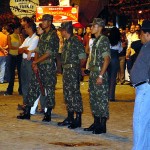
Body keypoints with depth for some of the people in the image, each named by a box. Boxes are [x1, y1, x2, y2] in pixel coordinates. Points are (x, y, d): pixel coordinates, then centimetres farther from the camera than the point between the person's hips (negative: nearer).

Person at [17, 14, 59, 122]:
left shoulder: (53, 35, -9)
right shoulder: (43, 35, 16)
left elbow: (49, 53, -15)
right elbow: (38, 51, 13)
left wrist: (35, 61, -11)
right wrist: (35, 64, -1)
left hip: (49, 65, -8)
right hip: (39, 66, 8)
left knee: (49, 89, -2)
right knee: (33, 87, 6)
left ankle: (48, 114, 4)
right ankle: (27, 112, 10)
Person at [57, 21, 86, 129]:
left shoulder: (76, 41, -13)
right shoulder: (66, 42, 14)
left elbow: (83, 58, -13)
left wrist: (76, 67, -2)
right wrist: (66, 67, 8)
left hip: (73, 71, -9)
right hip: (66, 70, 9)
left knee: (75, 93, -8)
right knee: (67, 94, 13)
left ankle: (78, 119, -4)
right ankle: (70, 118, 22)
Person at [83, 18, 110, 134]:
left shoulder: (104, 40, -11)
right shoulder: (95, 40, 17)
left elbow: (107, 59, -18)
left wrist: (101, 75, -22)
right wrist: (91, 73, 15)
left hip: (100, 73, -10)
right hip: (93, 72, 10)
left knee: (102, 99, -5)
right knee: (93, 99, 13)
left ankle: (102, 126, -1)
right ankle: (96, 123, 21)